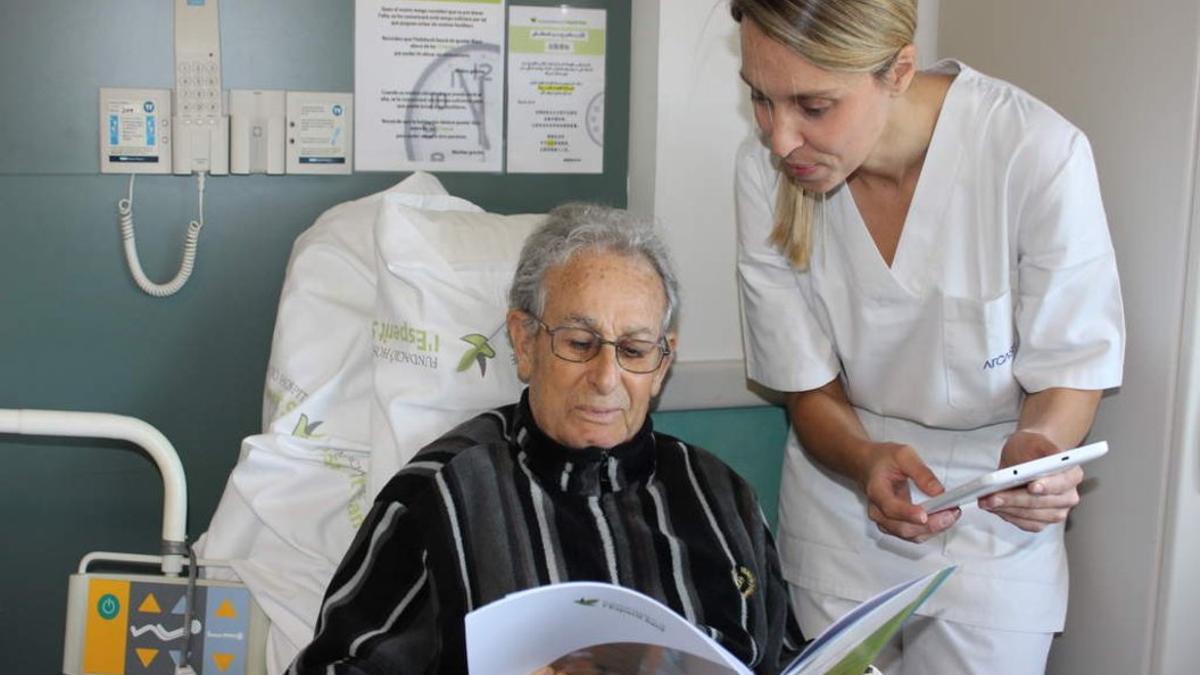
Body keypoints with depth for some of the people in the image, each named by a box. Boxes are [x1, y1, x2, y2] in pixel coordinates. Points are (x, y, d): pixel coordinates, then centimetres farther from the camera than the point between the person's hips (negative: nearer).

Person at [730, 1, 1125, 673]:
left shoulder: (1039, 152, -26)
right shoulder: (766, 168, -17)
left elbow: (1070, 367, -13)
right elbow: (810, 389, -9)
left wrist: (1038, 446, -34)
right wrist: (867, 461, -29)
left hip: (993, 524, -2)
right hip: (842, 503, 2)